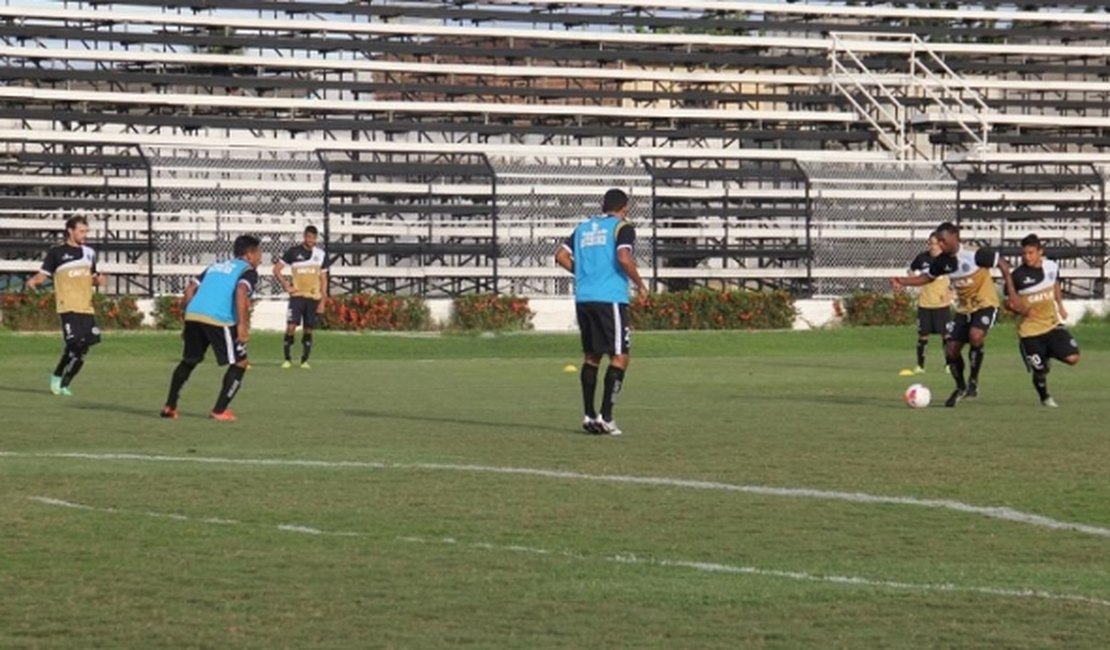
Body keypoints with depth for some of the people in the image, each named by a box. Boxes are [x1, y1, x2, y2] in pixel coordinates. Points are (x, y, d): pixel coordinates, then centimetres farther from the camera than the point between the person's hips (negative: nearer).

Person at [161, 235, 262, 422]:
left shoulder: (216, 267, 30)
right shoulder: (248, 271, 10)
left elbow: (190, 289, 22)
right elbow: (241, 292, -12)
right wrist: (243, 325, -14)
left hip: (193, 315, 7)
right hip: (218, 320, -7)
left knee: (188, 361, 26)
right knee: (239, 363, 9)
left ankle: (170, 407, 24)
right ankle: (219, 411, 6)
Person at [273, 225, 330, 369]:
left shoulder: (321, 254, 5)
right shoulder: (293, 252, -2)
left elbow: (323, 279, 9)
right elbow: (277, 269, 4)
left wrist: (322, 301, 4)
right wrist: (286, 285, -6)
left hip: (314, 297, 2)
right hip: (297, 296, -2)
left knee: (308, 330, 4)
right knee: (291, 326, -13)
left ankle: (304, 360, 12)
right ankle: (287, 359, -4)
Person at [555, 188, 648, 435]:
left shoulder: (583, 228, 17)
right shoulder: (622, 228, -1)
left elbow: (561, 256, 11)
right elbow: (624, 258, -17)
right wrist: (640, 285, -4)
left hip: (583, 299, 6)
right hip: (611, 299, -6)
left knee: (591, 356, 15)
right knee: (620, 357, -1)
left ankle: (589, 416, 13)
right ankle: (605, 417, -9)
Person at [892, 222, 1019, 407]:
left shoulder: (975, 255, -22)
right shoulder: (942, 261, -3)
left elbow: (1003, 265, -13)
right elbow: (927, 277, 12)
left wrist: (1011, 292, -17)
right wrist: (902, 282, -3)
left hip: (985, 303, -6)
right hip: (965, 307, 6)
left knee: (975, 335, -33)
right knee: (951, 348, -1)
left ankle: (973, 381, -14)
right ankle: (961, 387, 23)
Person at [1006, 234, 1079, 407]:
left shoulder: (1051, 267, -5)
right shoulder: (1018, 275, -16)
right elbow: (1008, 302, -8)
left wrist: (1060, 305, 15)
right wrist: (1019, 309, -28)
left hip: (1052, 323, 3)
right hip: (1030, 330, -3)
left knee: (1072, 358, -11)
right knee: (1039, 370, -2)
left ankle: (1048, 355, 21)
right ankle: (1045, 398, 28)